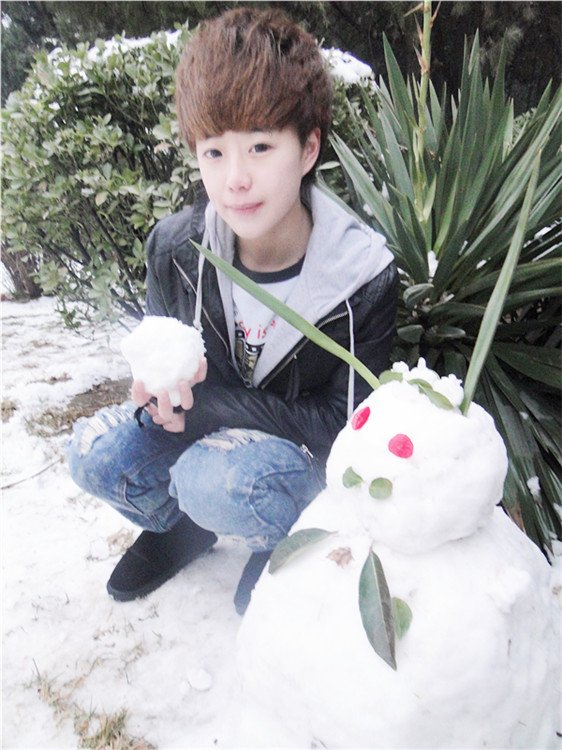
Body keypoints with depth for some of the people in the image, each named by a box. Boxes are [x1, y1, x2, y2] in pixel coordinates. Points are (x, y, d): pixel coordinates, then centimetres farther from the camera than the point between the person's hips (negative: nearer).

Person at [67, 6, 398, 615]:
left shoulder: (364, 276, -26)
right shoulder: (174, 247, -15)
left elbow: (344, 422, -21)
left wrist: (203, 399, -28)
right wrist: (160, 391, -26)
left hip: (310, 449, -4)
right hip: (208, 425, 5)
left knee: (213, 479, -33)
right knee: (95, 455, -16)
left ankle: (285, 544, 3)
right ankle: (183, 525, 16)